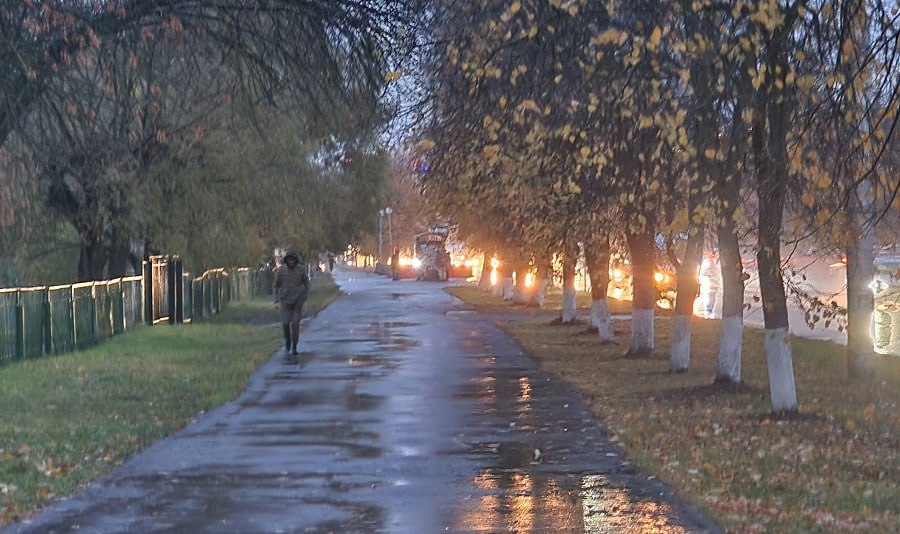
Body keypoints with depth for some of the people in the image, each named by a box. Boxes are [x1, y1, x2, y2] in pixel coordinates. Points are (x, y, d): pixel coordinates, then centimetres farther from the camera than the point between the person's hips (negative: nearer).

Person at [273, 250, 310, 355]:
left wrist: (303, 298, -3)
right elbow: (276, 286, 2)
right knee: (285, 323, -4)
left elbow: (306, 285, 5)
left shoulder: (301, 269, -6)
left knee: (295, 323, -6)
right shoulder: (280, 270, -6)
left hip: (297, 301, 0)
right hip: (285, 300, 0)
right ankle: (287, 340, 24)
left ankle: (294, 346, 5)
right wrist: (276, 301, -3)